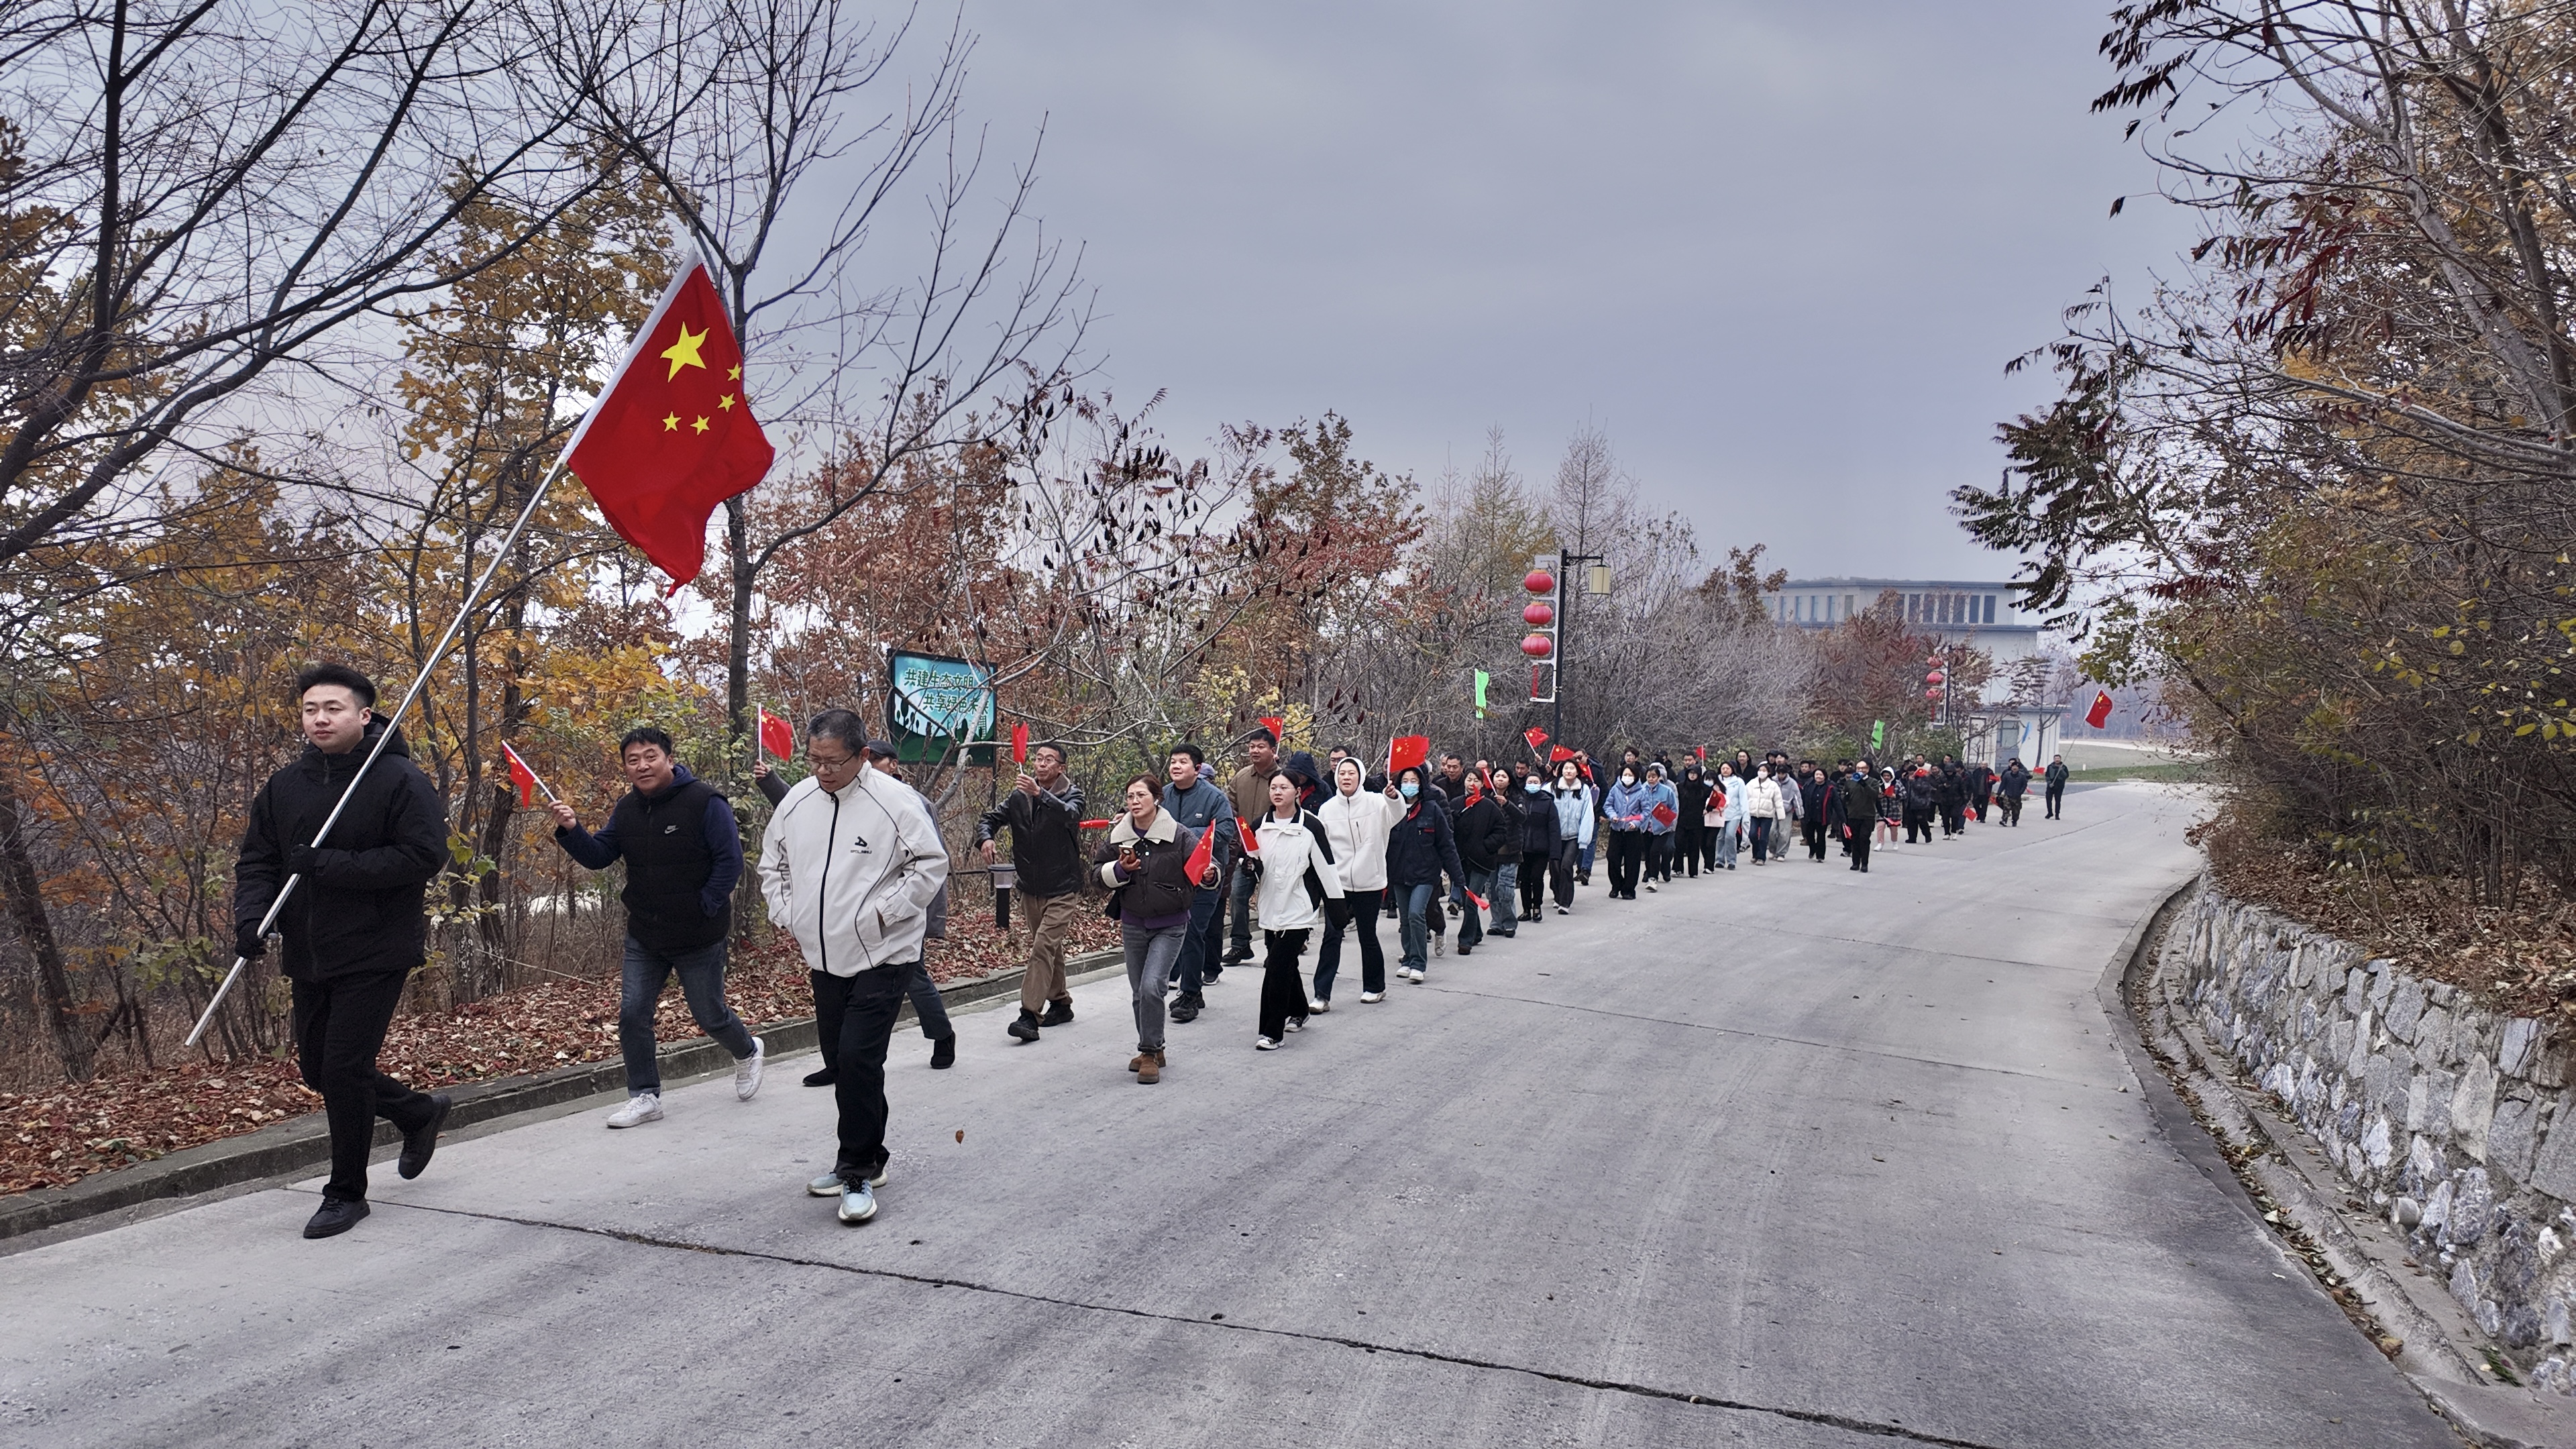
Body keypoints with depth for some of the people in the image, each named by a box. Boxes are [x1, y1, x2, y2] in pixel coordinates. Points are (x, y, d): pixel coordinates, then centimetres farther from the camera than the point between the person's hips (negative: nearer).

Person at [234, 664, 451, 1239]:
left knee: (345, 1068, -8)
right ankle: (419, 1112, 39)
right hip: (308, 955, 7)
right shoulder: (283, 787, 8)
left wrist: (331, 866, -23)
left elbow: (425, 857, -19)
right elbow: (257, 861, 10)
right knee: (317, 1069, 15)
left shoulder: (400, 779, -12)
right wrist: (250, 917, -9)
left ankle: (346, 1193, 10)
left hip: (376, 953, -7)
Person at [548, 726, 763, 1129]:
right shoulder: (627, 808, 5)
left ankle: (748, 1052, 40)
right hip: (643, 936, 5)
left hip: (698, 937, -5)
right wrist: (571, 830, -14)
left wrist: (704, 909, -16)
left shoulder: (703, 801, -15)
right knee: (632, 1014, 1)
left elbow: (730, 861, -15)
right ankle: (645, 1096, 13)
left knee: (710, 1016, 9)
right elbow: (599, 855, 4)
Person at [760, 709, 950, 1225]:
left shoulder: (895, 801, -14)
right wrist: (785, 914, 7)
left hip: (884, 957, -6)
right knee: (840, 1061, 15)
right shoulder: (797, 801, 4)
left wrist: (884, 913, -15)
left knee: (858, 1060, -13)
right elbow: (772, 864, 19)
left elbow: (931, 866, -10)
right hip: (824, 959, 7)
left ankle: (858, 1173, -1)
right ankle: (862, 1162, 30)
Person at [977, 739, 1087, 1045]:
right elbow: (989, 818, 4)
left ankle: (1029, 1015, -20)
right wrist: (985, 837, -19)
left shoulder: (1071, 794, -10)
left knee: (1043, 946, -17)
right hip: (1031, 888, 6)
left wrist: (1040, 794, -47)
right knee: (1051, 948, 18)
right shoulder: (1019, 796, 4)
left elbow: (1069, 814, -31)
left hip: (1062, 888, -6)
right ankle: (1060, 1004, 32)